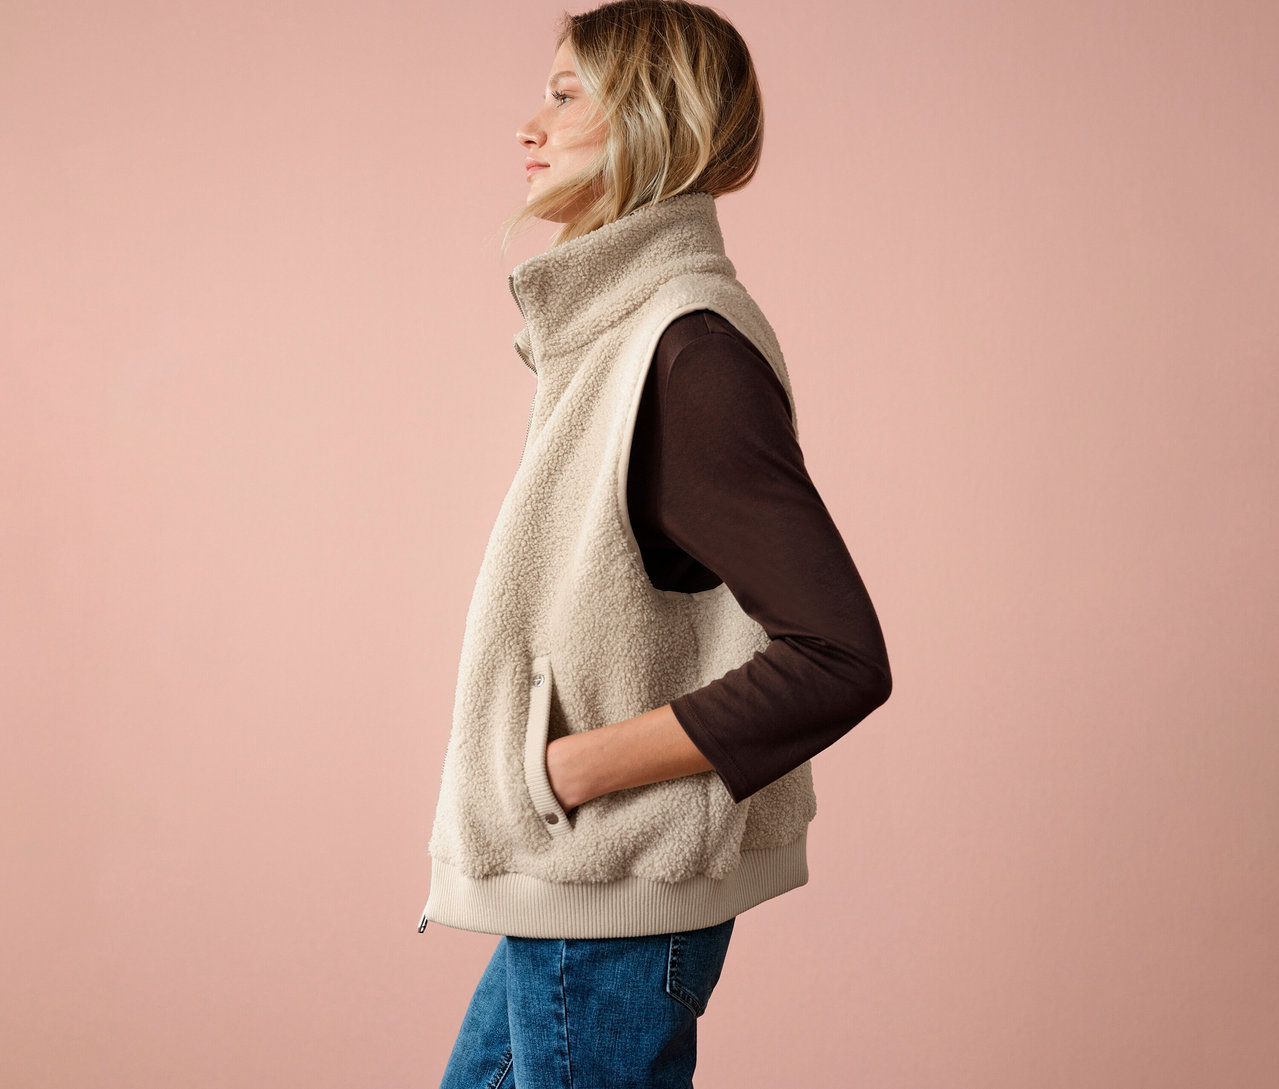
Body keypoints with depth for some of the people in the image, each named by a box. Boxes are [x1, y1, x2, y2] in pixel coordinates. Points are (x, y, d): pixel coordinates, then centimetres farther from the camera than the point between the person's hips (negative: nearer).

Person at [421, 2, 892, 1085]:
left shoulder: (691, 349, -20)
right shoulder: (617, 328, 10)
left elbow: (840, 658, -26)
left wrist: (578, 765, -21)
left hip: (612, 897, -9)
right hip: (562, 888, 10)